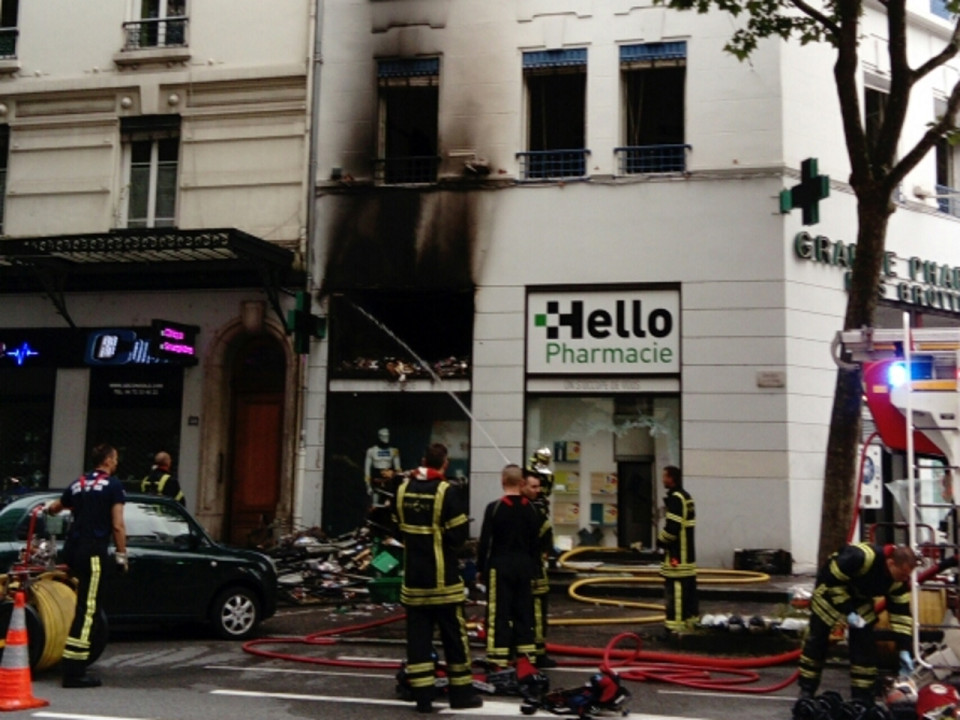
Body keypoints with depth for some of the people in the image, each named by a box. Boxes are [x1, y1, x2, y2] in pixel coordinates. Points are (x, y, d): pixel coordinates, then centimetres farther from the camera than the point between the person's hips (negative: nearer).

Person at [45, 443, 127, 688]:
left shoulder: (78, 484, 16)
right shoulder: (113, 485, -2)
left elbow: (55, 507, 35)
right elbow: (117, 525, -9)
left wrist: (47, 507, 58)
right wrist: (121, 555, -1)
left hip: (72, 548, 7)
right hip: (93, 551, -7)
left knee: (84, 604, 25)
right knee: (86, 609, -8)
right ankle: (74, 671, -10)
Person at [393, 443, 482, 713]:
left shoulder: (403, 489, 3)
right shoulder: (446, 491, -14)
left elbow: (398, 526, 11)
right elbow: (460, 534, -13)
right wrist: (445, 544, 7)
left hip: (413, 575, 5)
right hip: (442, 577, -4)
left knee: (418, 634, 8)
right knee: (454, 634, 7)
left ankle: (422, 696, 9)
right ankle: (461, 692, 16)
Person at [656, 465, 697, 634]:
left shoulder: (675, 498, -16)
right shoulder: (686, 496, 16)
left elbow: (673, 526, -22)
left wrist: (661, 540, -6)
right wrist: (664, 538, 16)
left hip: (677, 553, -10)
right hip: (688, 552, 10)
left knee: (675, 588, -9)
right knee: (689, 587, 15)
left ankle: (676, 623, -9)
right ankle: (692, 618, 23)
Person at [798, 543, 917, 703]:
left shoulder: (898, 580, -21)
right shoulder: (860, 557, -41)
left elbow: (902, 613, -14)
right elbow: (833, 581, -30)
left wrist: (904, 651, -18)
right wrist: (848, 611, -30)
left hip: (860, 596, 5)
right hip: (829, 589, -5)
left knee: (864, 644, -2)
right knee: (817, 640, -1)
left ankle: (863, 696, 7)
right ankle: (806, 690, 10)